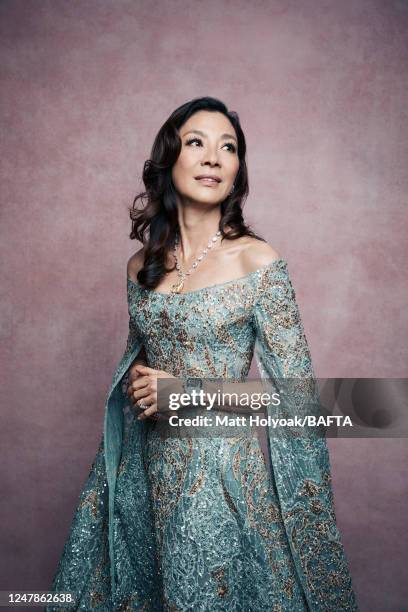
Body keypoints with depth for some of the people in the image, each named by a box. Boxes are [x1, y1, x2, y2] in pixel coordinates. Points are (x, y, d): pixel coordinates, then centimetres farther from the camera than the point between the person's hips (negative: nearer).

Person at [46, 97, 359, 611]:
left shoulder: (257, 260, -12)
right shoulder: (142, 265, 4)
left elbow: (296, 390, -12)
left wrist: (184, 392, -15)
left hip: (228, 472, -5)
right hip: (152, 468, 5)